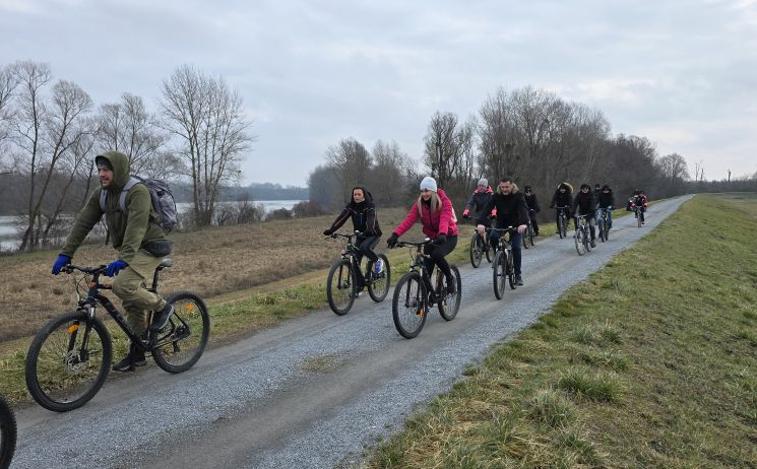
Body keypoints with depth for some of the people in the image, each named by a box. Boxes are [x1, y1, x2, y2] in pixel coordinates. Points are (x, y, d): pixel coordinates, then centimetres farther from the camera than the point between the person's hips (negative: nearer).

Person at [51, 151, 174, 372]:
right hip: (127, 251, 7)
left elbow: (136, 227, -32)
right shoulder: (100, 194, 2)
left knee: (122, 285, -27)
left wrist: (123, 259, -42)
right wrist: (65, 254, -10)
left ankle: (161, 307, -3)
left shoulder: (138, 192, -21)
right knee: (132, 303, 9)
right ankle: (137, 353, 19)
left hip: (149, 248, -7)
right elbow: (82, 223, -1)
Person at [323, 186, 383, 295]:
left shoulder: (370, 206, -15)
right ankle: (359, 285, 11)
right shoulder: (351, 206, -4)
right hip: (360, 236, 5)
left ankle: (378, 261, -6)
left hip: (372, 234, -5)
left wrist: (369, 230, -54)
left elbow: (371, 219, -33)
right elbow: (341, 218, -17)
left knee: (364, 247, -35)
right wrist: (331, 230, -32)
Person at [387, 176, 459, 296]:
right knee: (425, 269, -6)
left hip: (449, 237, -4)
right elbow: (409, 219, -18)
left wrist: (442, 234, -54)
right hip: (432, 238, 4)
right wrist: (395, 234, -34)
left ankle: (450, 279, -8)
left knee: (436, 255, -33)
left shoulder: (444, 202, -16)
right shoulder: (419, 204, -6)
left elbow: (445, 219, -34)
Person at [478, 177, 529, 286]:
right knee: (493, 237, -29)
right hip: (501, 225, 2)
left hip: (516, 226, -1)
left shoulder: (518, 196, -16)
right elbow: (488, 209, -24)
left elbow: (524, 209, -31)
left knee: (516, 247, -16)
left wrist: (524, 223, -51)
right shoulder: (496, 196, -11)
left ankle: (518, 275, -1)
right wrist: (481, 223, -41)